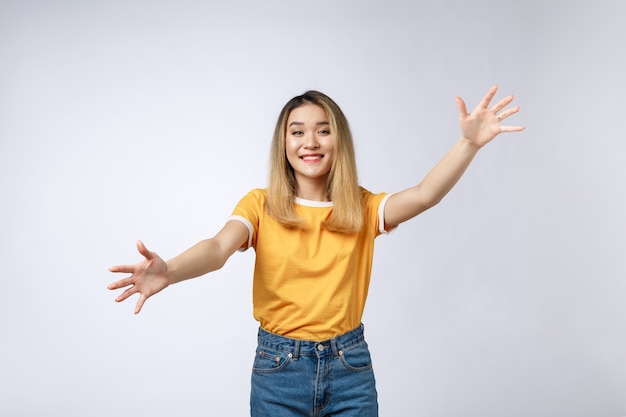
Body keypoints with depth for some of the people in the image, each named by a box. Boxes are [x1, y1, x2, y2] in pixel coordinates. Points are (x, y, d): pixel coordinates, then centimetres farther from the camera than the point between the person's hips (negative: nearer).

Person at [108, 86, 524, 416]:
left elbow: (424, 194, -17)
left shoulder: (362, 208, -1)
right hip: (279, 365, -1)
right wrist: (169, 271, -41)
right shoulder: (261, 204, -4)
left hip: (350, 366, 1)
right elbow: (219, 246, -21)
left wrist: (469, 143, -33)